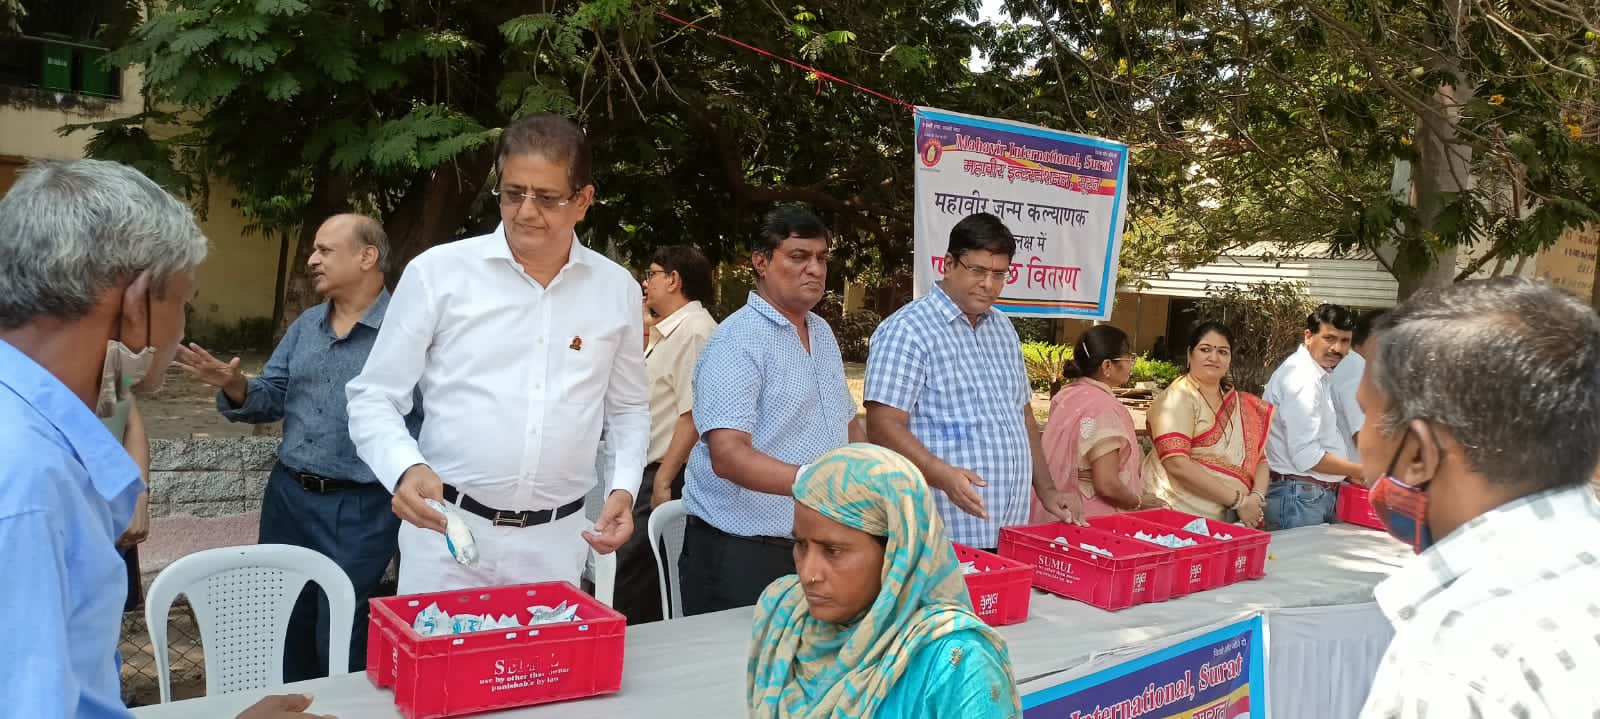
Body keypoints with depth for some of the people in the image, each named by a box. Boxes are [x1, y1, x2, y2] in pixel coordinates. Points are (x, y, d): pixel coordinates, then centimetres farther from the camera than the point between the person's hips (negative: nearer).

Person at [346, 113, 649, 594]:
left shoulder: (617, 289, 3)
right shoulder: (438, 272, -5)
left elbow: (629, 408, 16)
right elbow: (373, 399, -1)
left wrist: (624, 486, -1)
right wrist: (406, 468, -20)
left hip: (556, 543, 2)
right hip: (445, 534, -2)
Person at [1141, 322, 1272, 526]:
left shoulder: (1243, 405, 14)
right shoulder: (1179, 398, -7)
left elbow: (1260, 458, 13)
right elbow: (1177, 464, -18)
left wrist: (1257, 497, -7)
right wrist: (1238, 500, -15)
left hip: (1225, 520, 5)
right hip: (1177, 516, -5)